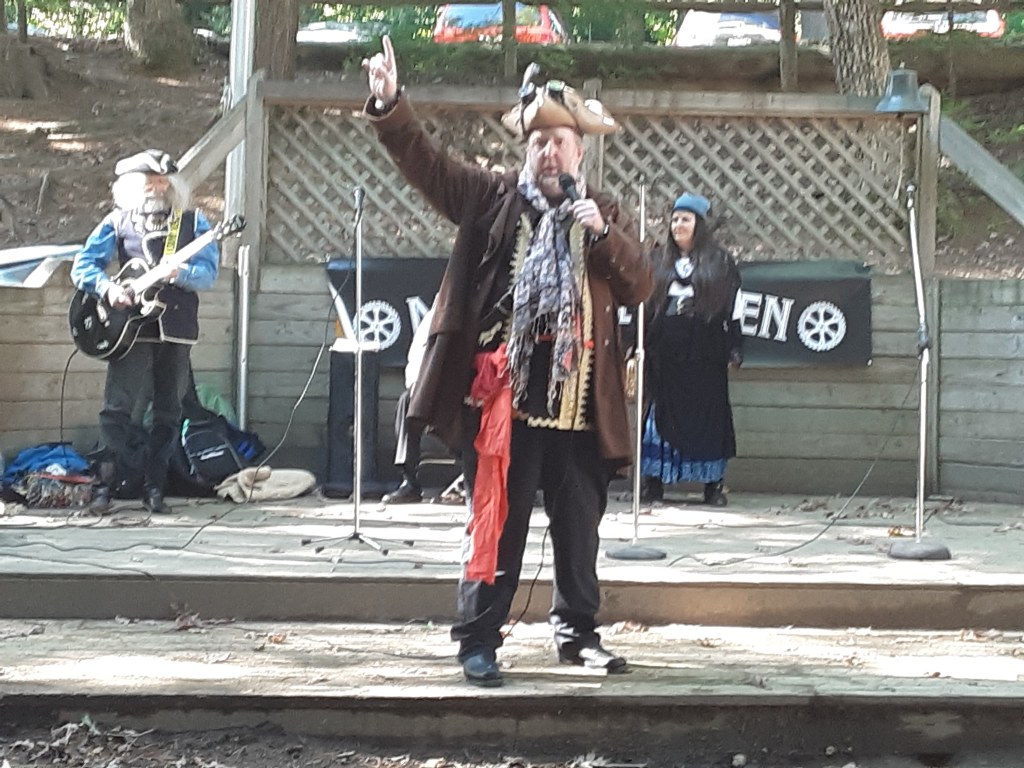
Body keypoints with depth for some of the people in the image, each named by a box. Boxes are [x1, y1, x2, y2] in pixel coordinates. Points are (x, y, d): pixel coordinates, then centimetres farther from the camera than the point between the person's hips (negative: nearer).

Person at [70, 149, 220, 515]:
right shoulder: (117, 221, 9)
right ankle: (105, 485, -7)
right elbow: (82, 266, 4)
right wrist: (107, 287, -14)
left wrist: (179, 273, -22)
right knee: (120, 408, -9)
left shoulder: (193, 222, 9)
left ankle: (154, 488, 14)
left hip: (176, 328, 2)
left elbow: (209, 272, -2)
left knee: (168, 413, 6)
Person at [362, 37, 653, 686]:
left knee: (579, 528, 12)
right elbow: (425, 162, 0)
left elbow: (640, 285, 3)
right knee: (497, 524, -1)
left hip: (578, 400, 3)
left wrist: (603, 233, -12)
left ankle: (578, 633, 26)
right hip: (504, 394, -2)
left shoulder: (605, 214, 12)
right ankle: (479, 640, 8)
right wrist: (390, 106, -14)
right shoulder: (493, 197, 7)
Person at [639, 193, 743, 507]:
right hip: (664, 353, 2)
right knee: (660, 414, 2)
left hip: (704, 354, -2)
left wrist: (734, 350, -3)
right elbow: (642, 304, 11)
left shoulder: (719, 262, 5)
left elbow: (733, 307, 3)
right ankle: (653, 481, 7)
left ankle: (714, 483, 7)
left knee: (708, 415, 0)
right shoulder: (657, 260, 12)